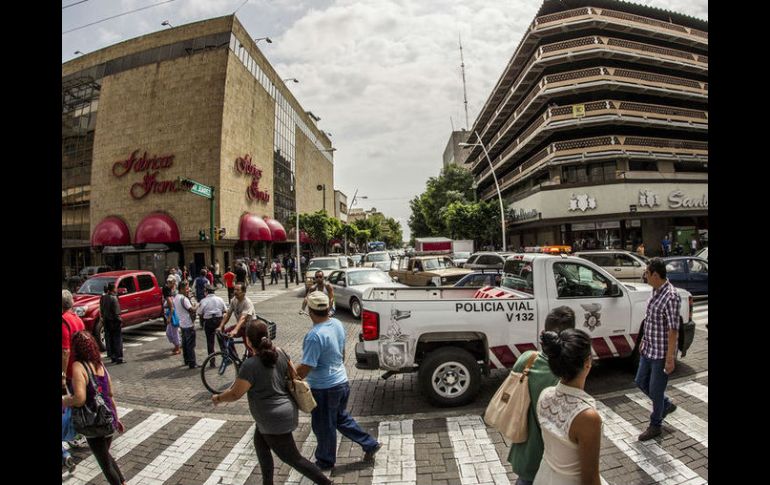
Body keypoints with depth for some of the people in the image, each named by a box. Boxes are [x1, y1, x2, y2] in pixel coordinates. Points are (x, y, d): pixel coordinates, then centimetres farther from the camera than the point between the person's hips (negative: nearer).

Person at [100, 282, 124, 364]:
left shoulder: (103, 298, 4)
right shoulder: (113, 298, -19)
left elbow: (101, 311, 10)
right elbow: (116, 312, -19)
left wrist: (104, 318, 18)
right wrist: (120, 321, -9)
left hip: (106, 321, 7)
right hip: (114, 321, -7)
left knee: (109, 340, 14)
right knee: (117, 340, 0)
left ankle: (112, 357, 21)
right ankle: (119, 358, 1)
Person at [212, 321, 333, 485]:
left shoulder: (250, 365, -25)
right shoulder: (279, 352, -5)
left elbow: (235, 394, -15)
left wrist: (218, 398, 5)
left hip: (274, 420, -8)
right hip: (286, 410, 8)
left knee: (292, 458, 8)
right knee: (260, 444, 28)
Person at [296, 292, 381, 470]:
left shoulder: (315, 335, -28)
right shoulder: (337, 324, -2)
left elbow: (305, 368, -26)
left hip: (324, 389, -8)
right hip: (342, 382, 8)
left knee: (324, 427, 15)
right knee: (342, 418, 26)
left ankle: (325, 462, 35)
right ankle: (370, 444, 31)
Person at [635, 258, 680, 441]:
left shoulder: (670, 296, -24)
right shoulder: (656, 291, 4)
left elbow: (673, 330, -22)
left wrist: (670, 358, -20)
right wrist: (643, 342, 19)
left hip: (661, 353, -8)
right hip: (649, 349, 8)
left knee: (656, 390, 7)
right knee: (641, 382, 19)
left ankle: (655, 426, 26)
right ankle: (667, 405, 42)